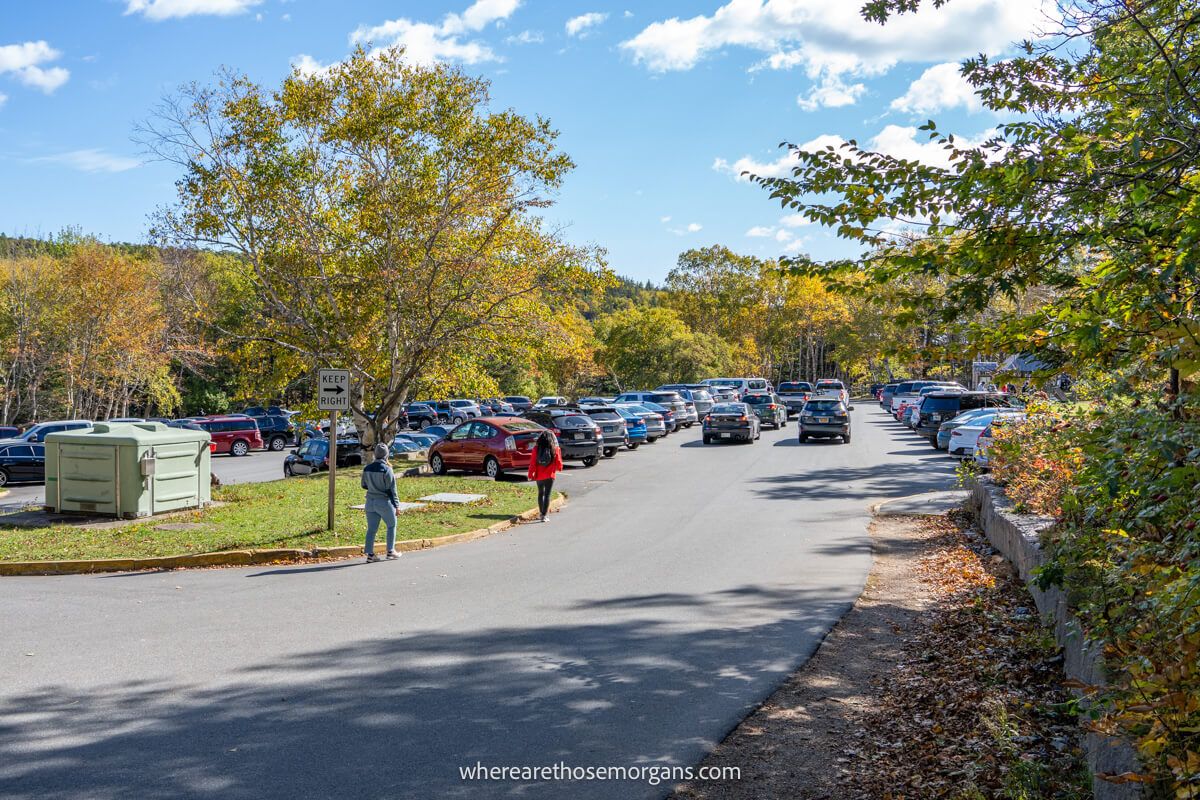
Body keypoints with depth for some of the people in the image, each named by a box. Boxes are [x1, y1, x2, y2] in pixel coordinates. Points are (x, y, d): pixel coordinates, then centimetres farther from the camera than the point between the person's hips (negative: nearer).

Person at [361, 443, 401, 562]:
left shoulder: (367, 468, 2)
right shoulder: (387, 469, -15)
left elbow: (364, 485, 13)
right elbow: (391, 489, -13)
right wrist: (396, 505, -7)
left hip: (371, 502, 5)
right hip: (384, 503, -5)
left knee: (371, 529, 7)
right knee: (391, 526, 14)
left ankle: (370, 554, 3)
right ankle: (390, 551, 16)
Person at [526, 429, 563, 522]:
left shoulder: (536, 448, -6)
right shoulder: (555, 449, -9)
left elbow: (532, 462, -5)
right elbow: (558, 463, -2)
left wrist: (531, 474, 4)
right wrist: (560, 467, 20)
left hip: (539, 475, 2)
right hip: (549, 476, -2)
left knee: (540, 494, 19)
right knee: (547, 495, 1)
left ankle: (542, 513, 29)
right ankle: (544, 515, -6)